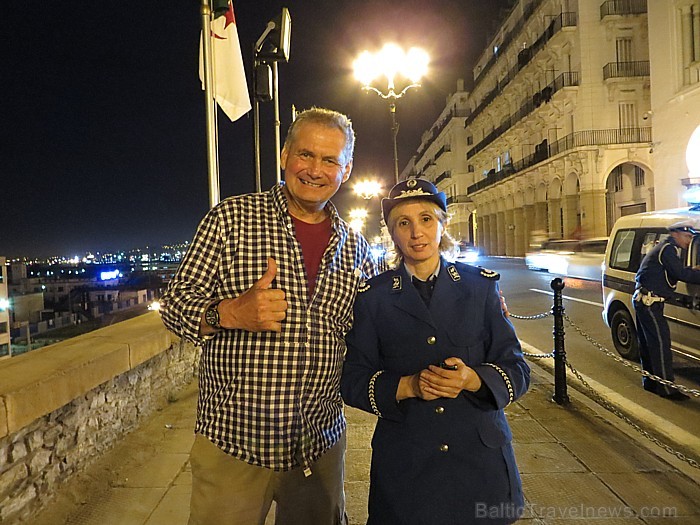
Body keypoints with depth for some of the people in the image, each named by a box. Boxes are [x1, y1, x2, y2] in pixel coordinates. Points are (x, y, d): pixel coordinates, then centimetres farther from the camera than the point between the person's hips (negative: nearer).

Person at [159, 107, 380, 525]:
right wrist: (229, 314, -26)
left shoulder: (355, 248, 4)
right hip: (233, 445, -3)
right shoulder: (232, 218, -6)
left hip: (321, 444, 3)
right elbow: (176, 305, -7)